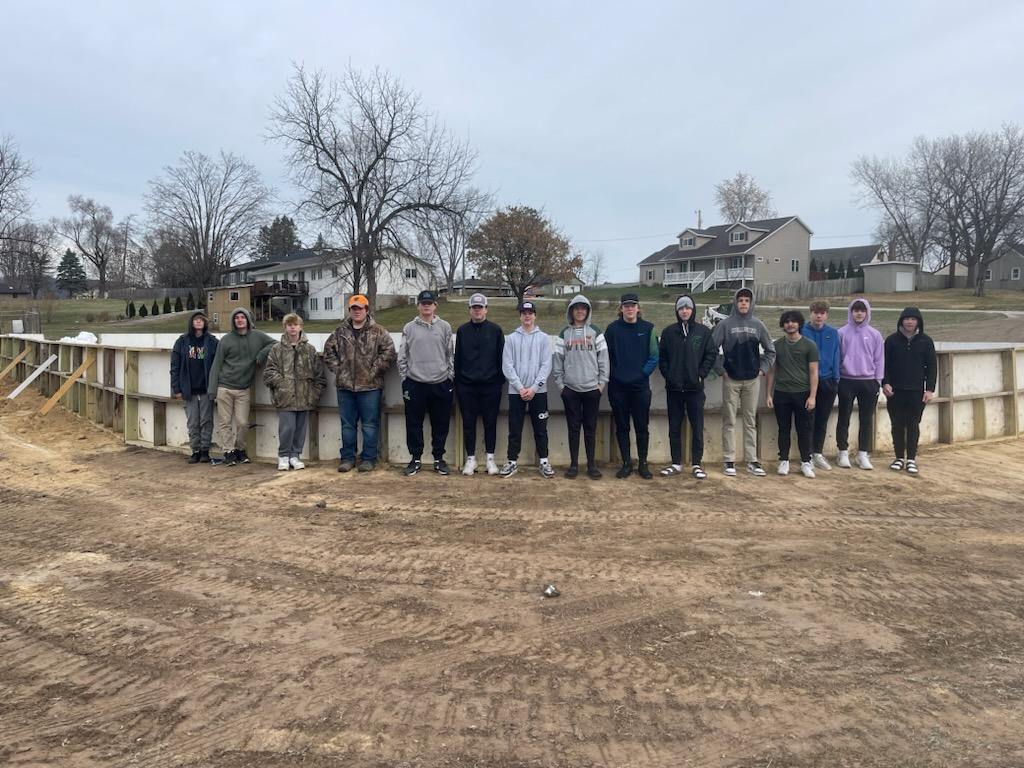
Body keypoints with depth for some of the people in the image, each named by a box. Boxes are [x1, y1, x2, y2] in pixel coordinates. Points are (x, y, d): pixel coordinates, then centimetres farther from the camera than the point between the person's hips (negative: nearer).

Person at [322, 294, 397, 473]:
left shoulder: (378, 332, -1)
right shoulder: (340, 332, 10)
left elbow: (389, 352, -8)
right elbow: (328, 351, 15)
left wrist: (374, 371, -11)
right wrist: (338, 369, 4)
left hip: (370, 386, -3)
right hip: (345, 385, 3)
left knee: (370, 424, 2)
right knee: (347, 424, 11)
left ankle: (368, 458, 11)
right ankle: (347, 457, 20)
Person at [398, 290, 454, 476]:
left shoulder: (445, 327, 4)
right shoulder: (409, 328, 3)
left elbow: (450, 355, 7)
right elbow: (402, 357, 5)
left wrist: (450, 377, 2)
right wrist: (405, 379, 1)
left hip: (441, 384, 0)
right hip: (415, 384, 0)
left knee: (441, 424, 7)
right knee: (414, 424, 5)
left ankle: (439, 458, 20)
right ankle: (415, 458, 18)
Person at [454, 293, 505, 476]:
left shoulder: (496, 330, 2)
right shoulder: (462, 330, 7)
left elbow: (501, 357, 3)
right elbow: (457, 358, 8)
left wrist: (500, 380, -2)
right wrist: (457, 382, 4)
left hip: (490, 385, -1)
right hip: (467, 385, 1)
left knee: (490, 423, 5)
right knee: (468, 423, 5)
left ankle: (490, 458, 15)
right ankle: (470, 458, 15)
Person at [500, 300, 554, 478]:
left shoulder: (543, 338, 4)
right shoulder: (511, 338, 4)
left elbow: (546, 365, -3)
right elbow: (507, 366, -2)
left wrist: (534, 388, -12)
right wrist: (520, 388, -11)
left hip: (538, 391, 0)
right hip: (516, 391, 0)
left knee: (540, 428, 5)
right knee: (514, 428, 4)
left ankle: (544, 462, 13)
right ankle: (512, 462, 13)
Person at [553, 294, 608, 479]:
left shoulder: (596, 332, 5)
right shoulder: (564, 334, 7)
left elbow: (603, 358, 3)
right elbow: (558, 360, 6)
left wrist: (602, 382, -3)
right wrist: (560, 383, 0)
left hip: (592, 388, 0)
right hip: (570, 389, 1)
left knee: (591, 428, 4)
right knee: (573, 428, 4)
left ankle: (592, 465, 12)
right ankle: (574, 464, 12)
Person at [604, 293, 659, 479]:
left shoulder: (648, 328, 2)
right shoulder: (613, 328, 2)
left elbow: (654, 356, 1)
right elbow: (605, 355, 2)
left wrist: (643, 372, -7)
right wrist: (611, 374, -5)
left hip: (640, 386, 0)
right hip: (617, 386, 0)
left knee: (642, 427, 4)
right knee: (622, 427, 7)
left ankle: (643, 464, 16)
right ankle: (626, 463, 17)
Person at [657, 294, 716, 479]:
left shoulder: (703, 331, 2)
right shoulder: (669, 332, 5)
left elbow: (711, 354, 3)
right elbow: (661, 356, 7)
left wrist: (701, 374, -5)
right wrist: (667, 374, -2)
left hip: (695, 387, -1)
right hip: (674, 387, 1)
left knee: (697, 426, 2)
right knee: (674, 426, 7)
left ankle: (696, 464, 10)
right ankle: (676, 463, 15)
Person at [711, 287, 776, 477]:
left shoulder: (758, 325, 6)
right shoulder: (725, 324, -3)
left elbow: (770, 350, 14)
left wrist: (763, 368, 4)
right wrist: (720, 369, -7)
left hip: (752, 380, 3)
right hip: (731, 380, -2)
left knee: (750, 421, 8)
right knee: (729, 421, 2)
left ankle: (752, 461, 13)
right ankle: (729, 461, 7)